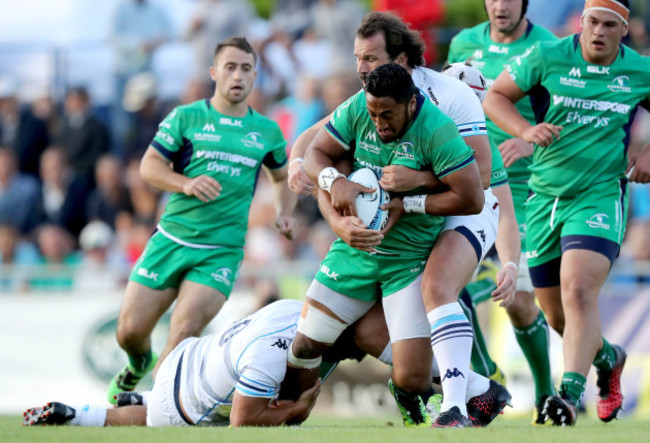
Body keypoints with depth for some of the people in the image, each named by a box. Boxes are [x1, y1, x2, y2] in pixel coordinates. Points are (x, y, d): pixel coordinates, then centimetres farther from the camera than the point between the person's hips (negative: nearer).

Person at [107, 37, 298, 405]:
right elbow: (149, 166, -1)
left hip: (222, 251, 0)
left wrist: (286, 214, 8)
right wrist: (187, 184, -18)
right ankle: (140, 365, 36)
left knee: (183, 334, -18)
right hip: (172, 239, 0)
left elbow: (283, 177, 27)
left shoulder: (267, 131, 11)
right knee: (130, 330, 1)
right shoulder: (186, 118, 2)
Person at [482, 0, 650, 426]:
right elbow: (495, 96, 3)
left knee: (578, 292, -25)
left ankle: (570, 392, -29)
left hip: (601, 197, -2)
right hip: (545, 198, 2)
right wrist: (525, 130, -15)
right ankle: (609, 358, 40)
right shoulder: (547, 56, -4)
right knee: (557, 315, 10)